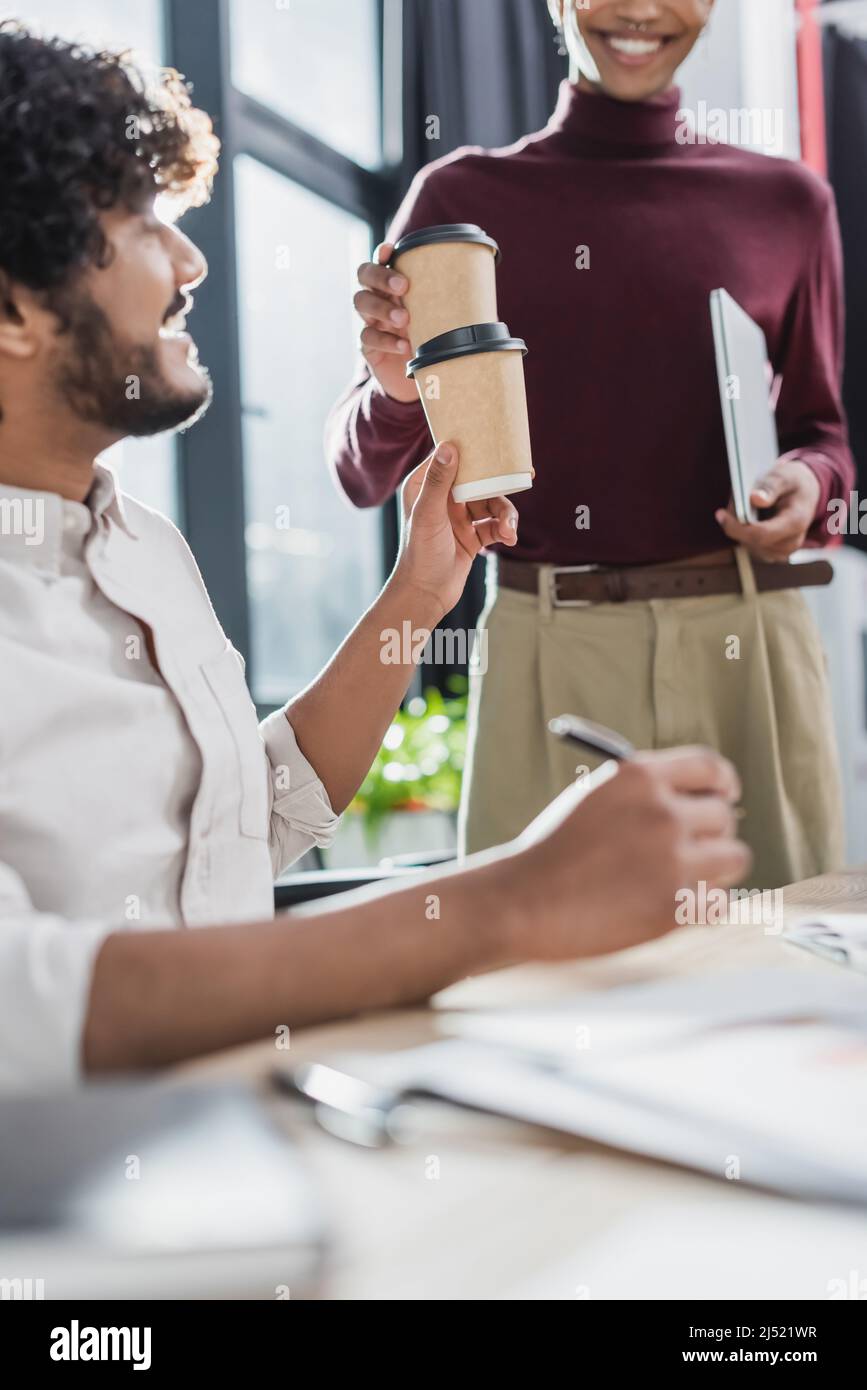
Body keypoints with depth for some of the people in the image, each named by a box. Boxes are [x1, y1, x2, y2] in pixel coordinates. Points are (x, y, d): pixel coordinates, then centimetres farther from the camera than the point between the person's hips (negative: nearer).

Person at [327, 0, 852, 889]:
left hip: (747, 648, 2)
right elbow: (364, 477, 4)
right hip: (546, 655, -1)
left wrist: (809, 481, -5)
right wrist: (395, 389, -17)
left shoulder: (787, 203, 9)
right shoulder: (463, 197, 4)